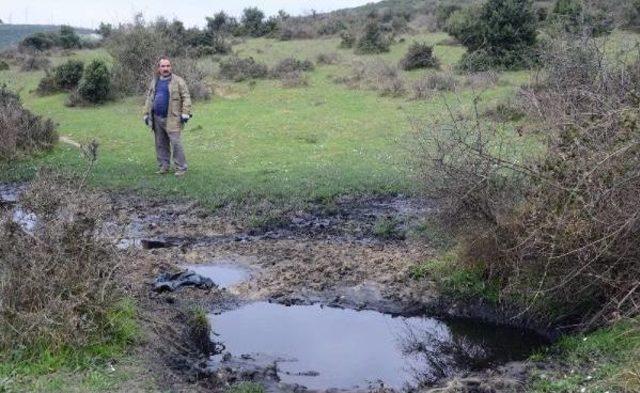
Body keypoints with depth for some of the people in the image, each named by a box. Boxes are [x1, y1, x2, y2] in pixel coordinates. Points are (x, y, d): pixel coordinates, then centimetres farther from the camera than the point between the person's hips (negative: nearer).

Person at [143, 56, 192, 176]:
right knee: (161, 144, 10)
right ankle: (163, 166, 20)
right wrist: (146, 114, 15)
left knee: (175, 143, -8)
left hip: (172, 119, -5)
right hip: (157, 119, 6)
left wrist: (185, 113, -13)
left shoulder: (178, 81, -3)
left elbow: (186, 98, -6)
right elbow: (149, 99, 20)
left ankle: (181, 168, 0)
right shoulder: (154, 82, 14)